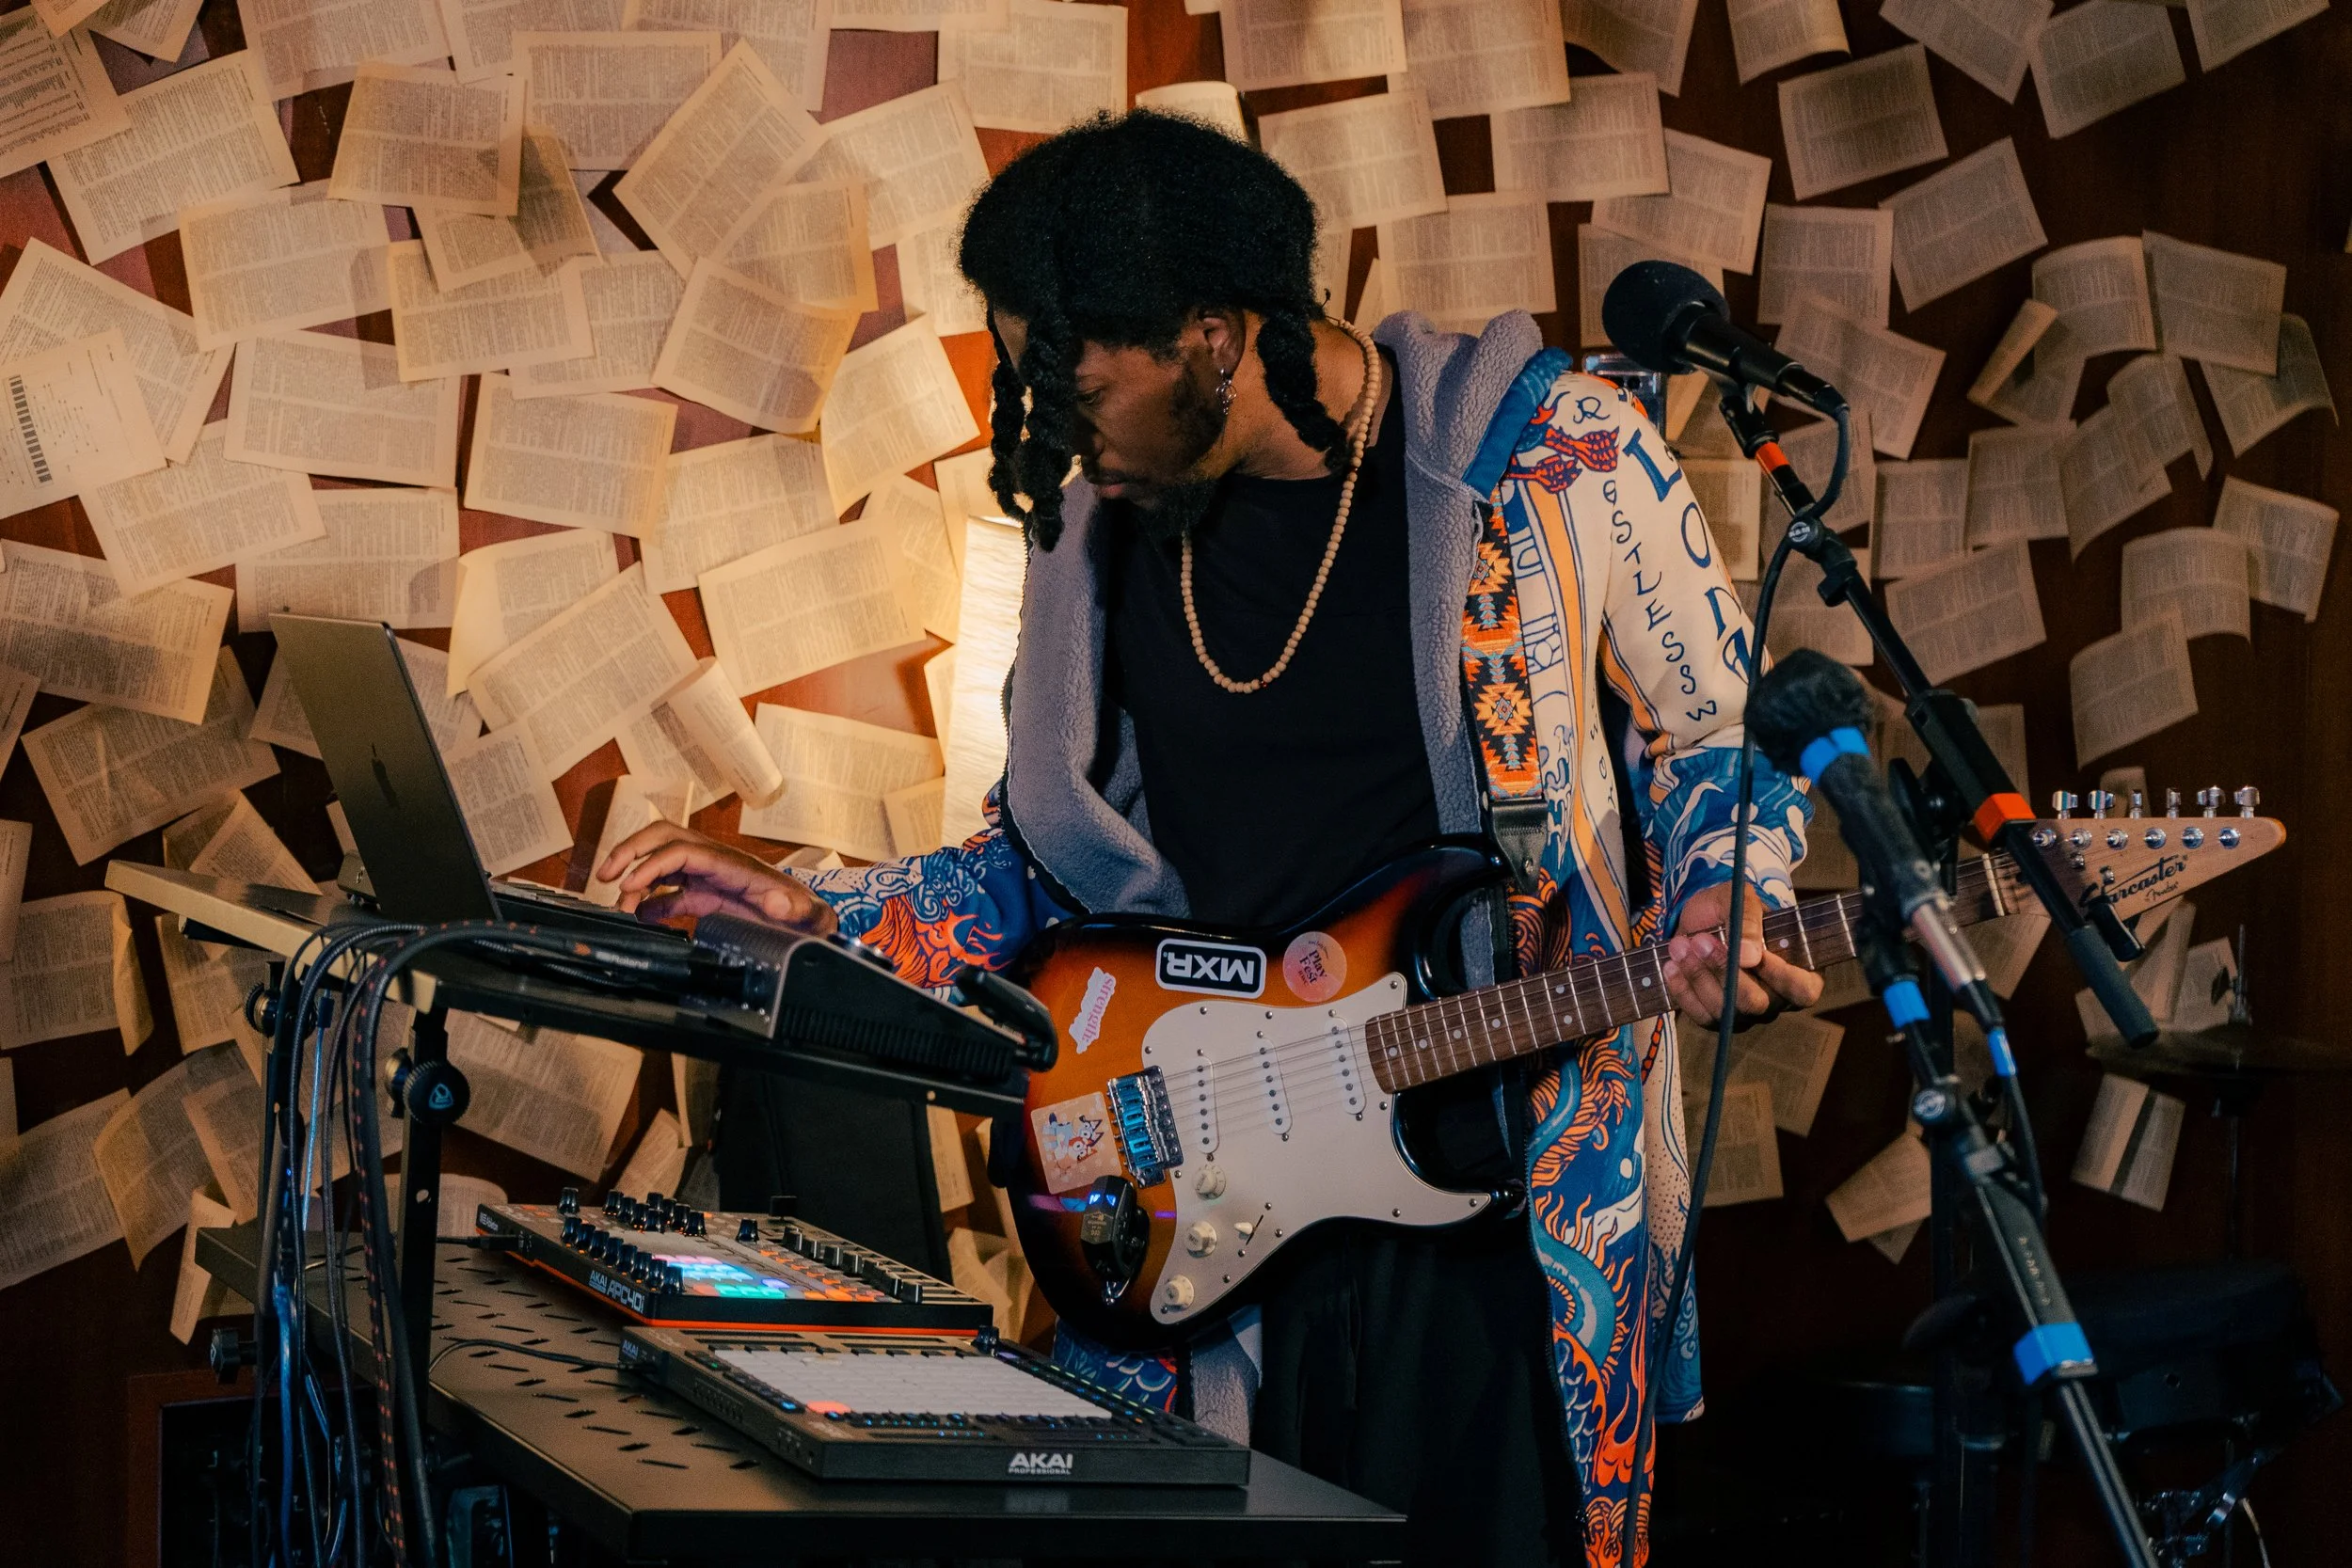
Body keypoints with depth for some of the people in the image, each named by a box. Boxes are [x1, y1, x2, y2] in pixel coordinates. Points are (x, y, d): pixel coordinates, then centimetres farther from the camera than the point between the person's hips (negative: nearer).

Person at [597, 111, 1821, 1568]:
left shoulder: (1551, 453, -8)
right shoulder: (1103, 525, 8)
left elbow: (1719, 730, 5)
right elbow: (1059, 865, 18)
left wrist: (1720, 907, -15)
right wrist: (808, 908, 5)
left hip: (1501, 1187, -4)